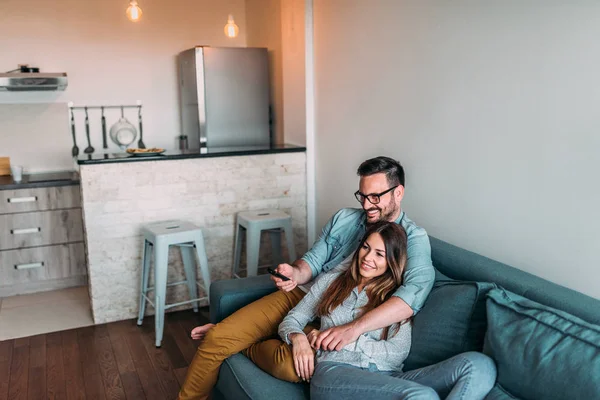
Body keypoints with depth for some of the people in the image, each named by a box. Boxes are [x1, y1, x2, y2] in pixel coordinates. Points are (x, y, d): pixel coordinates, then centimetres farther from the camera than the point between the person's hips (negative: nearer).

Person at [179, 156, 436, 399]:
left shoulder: (413, 238, -8)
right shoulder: (344, 218, 9)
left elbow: (415, 291, -26)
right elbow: (313, 260, 8)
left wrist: (354, 328, -39)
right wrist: (296, 273, -18)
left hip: (334, 320, -4)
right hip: (301, 295, 4)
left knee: (290, 364, -33)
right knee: (216, 338, -12)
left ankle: (245, 345, 2)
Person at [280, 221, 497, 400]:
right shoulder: (331, 281, 21)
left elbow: (398, 353, 2)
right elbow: (291, 320, 21)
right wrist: (299, 338, -3)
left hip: (387, 378, 3)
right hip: (335, 372, -2)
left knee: (479, 364, -28)